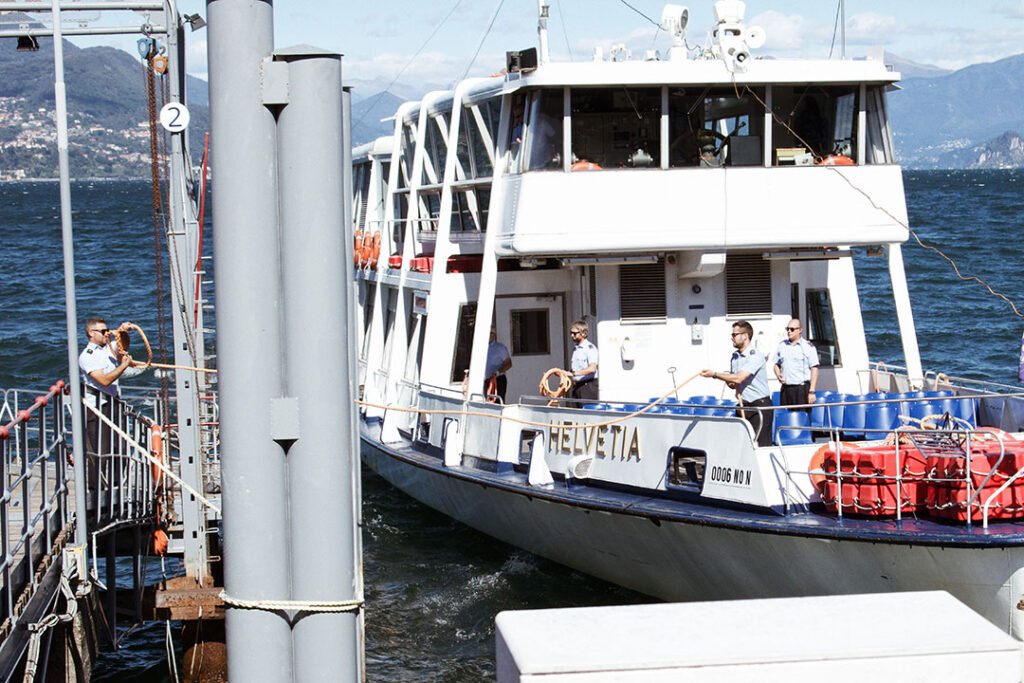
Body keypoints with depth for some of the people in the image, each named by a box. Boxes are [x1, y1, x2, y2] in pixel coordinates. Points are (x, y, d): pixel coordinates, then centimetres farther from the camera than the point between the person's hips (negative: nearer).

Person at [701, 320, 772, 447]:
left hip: (760, 406, -8)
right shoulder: (735, 356, 11)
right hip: (743, 406, 8)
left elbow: (739, 378, -25)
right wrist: (730, 383, -3)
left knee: (760, 445, -10)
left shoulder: (755, 356, -16)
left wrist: (715, 374, -18)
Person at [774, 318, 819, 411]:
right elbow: (777, 364, 23)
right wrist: (778, 375, 0)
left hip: (802, 388, -5)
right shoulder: (782, 345, 13)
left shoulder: (808, 347, -2)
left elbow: (814, 369, -5)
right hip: (785, 388, 5)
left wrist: (811, 392, -11)